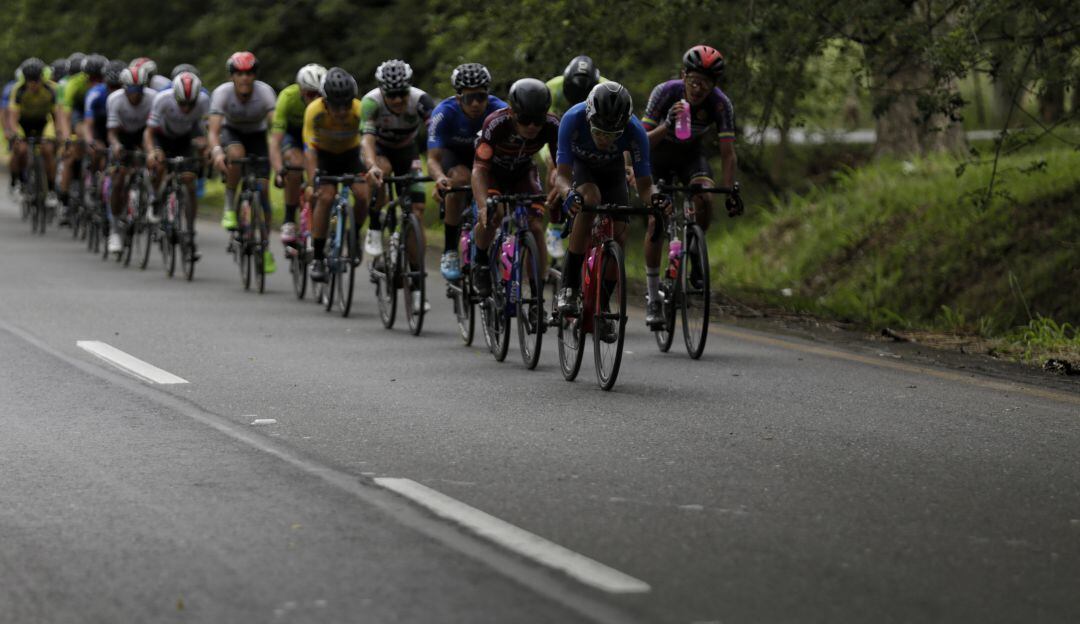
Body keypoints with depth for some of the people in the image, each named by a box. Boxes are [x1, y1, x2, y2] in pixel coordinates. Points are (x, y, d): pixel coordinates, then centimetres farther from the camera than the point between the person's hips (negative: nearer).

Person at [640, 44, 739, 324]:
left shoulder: (720, 104, -25)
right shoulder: (665, 92, -29)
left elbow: (727, 153, -22)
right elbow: (643, 141, -29)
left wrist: (731, 193, -32)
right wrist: (667, 126, -48)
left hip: (691, 154, 1)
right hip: (659, 154, -1)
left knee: (704, 197, -30)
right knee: (656, 221, -15)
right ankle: (653, 299, -3)